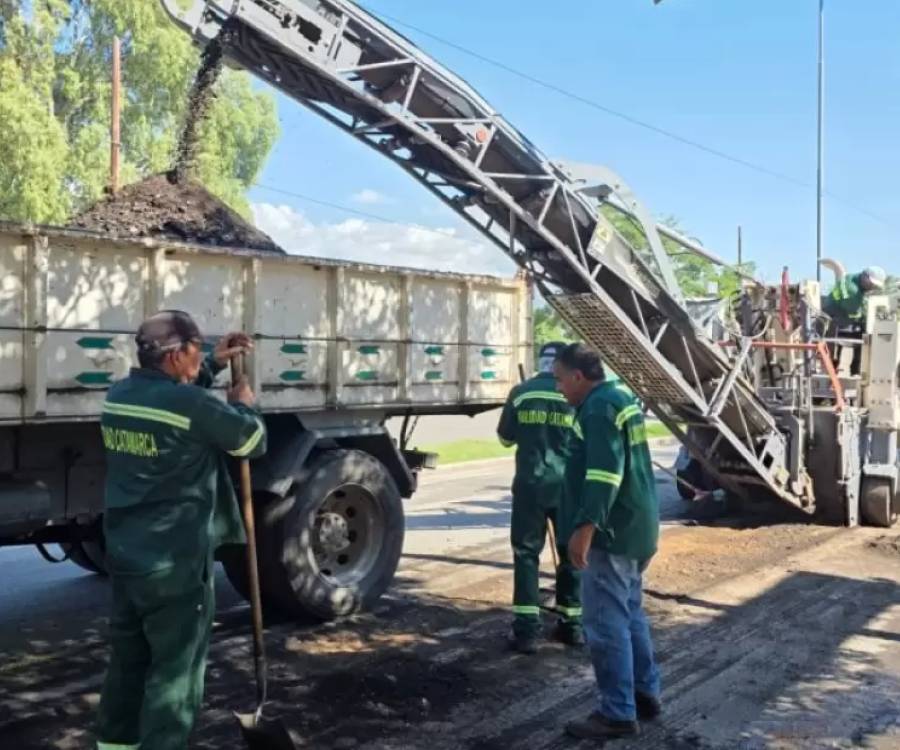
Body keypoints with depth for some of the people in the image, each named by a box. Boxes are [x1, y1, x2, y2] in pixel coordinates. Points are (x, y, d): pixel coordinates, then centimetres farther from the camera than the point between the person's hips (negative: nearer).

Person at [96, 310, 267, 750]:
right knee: (175, 669, 3)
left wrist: (214, 364, 23)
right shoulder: (194, 405, -20)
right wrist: (242, 404, 12)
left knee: (128, 658, 21)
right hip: (176, 564, -8)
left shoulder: (119, 396, 4)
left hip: (124, 556, 8)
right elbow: (254, 442, -6)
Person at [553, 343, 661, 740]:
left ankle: (617, 713, 2)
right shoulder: (621, 396, 15)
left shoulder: (600, 407, -17)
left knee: (606, 624, -5)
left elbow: (604, 473, -27)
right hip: (636, 526, 11)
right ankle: (646, 693, 29)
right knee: (630, 614, 19)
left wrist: (585, 527, -30)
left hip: (612, 531, -11)